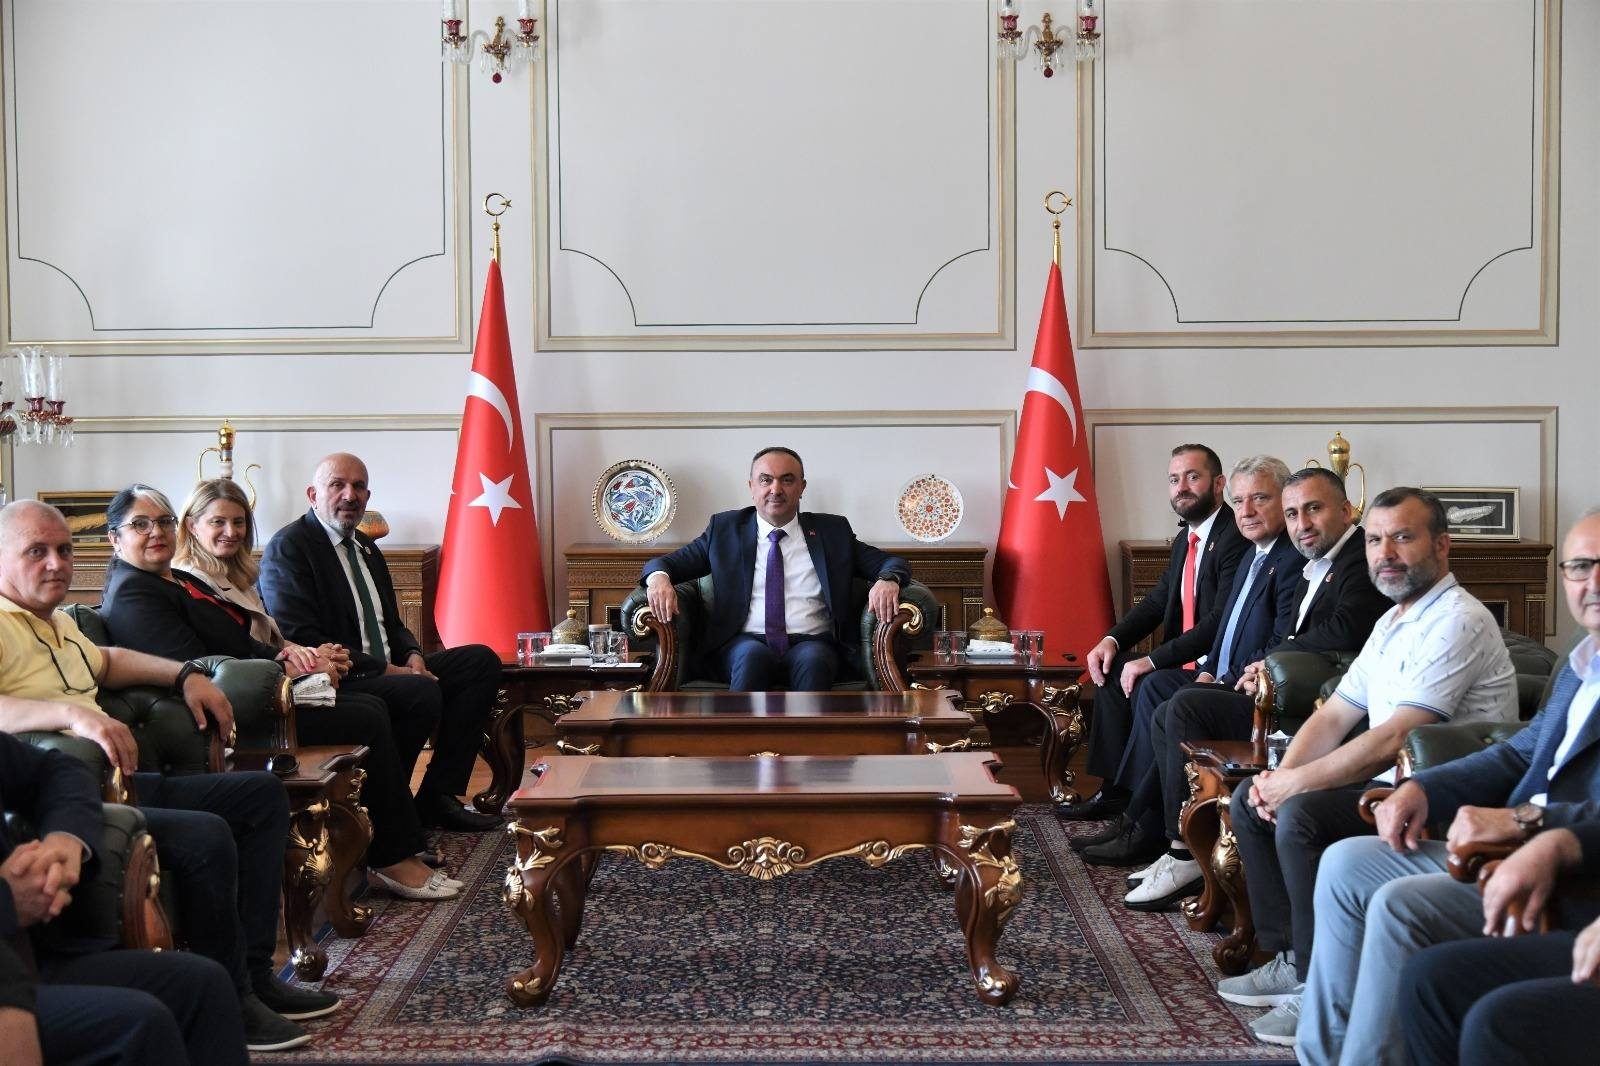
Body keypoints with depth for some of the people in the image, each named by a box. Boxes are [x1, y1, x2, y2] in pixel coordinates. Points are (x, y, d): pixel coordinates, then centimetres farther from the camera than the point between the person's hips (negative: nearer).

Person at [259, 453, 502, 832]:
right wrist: (385, 669, -21)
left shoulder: (366, 547, 20)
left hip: (388, 670, 9)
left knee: (481, 660, -4)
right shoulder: (287, 548, -8)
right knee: (423, 692, -32)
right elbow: (300, 640, -18)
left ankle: (439, 796, -7)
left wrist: (412, 655, 0)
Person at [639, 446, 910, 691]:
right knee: (753, 655, -35)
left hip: (811, 644, 0)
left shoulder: (832, 530, 15)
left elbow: (892, 563, 13)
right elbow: (666, 563, 14)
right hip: (745, 643, 0)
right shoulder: (725, 528, 15)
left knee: (812, 659, -35)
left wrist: (887, 580, -13)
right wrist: (659, 578, -12)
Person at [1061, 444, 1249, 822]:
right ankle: (1115, 790, 9)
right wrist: (1111, 640, -2)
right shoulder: (1185, 540, 14)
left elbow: (1222, 621, -25)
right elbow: (1157, 601, 16)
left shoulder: (1235, 538, -18)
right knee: (1112, 670, 6)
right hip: (1182, 663, 10)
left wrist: (1153, 660, -23)